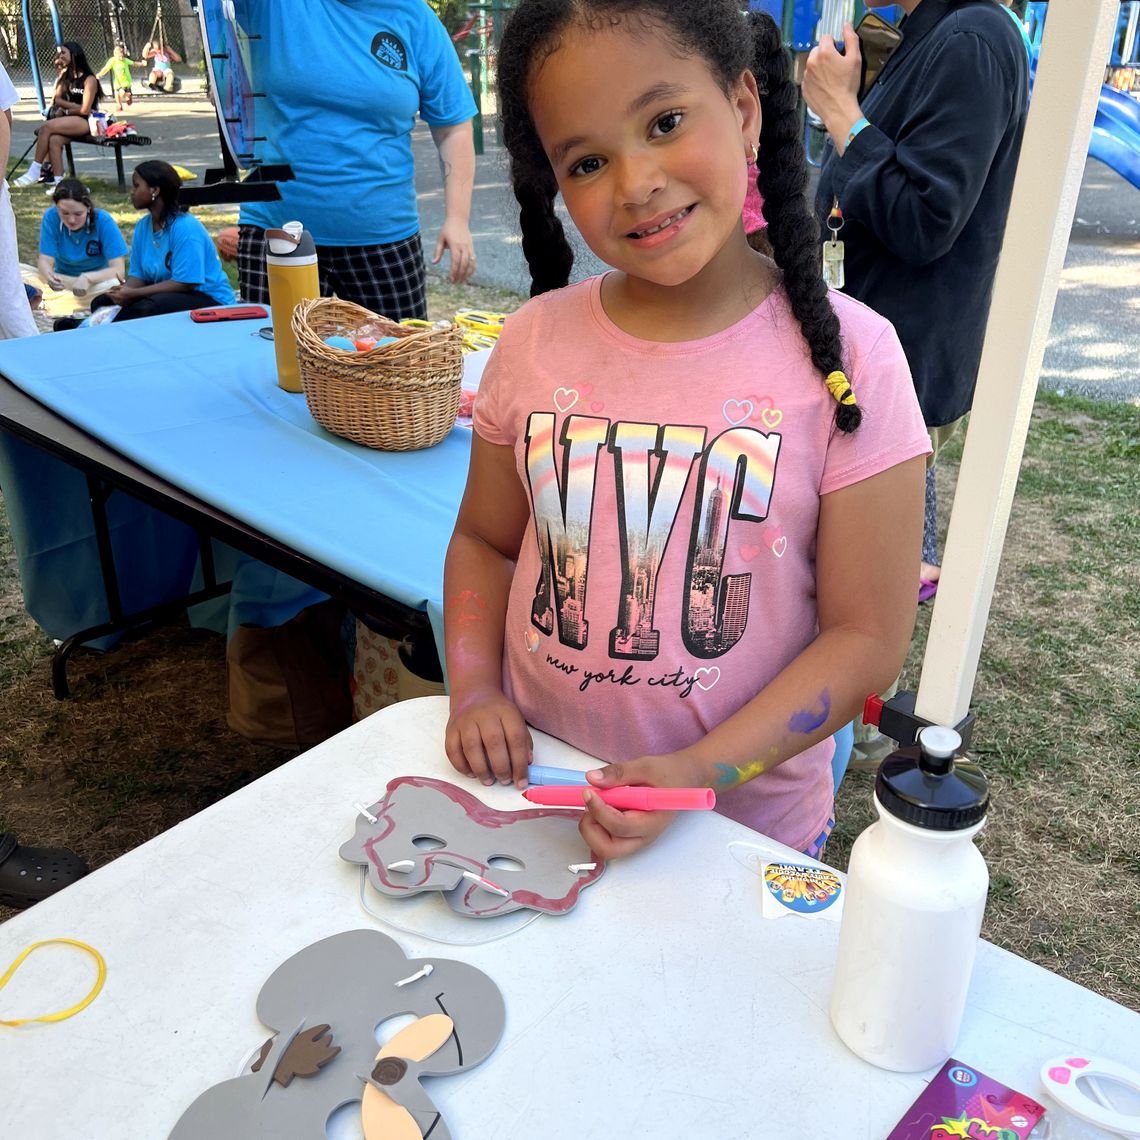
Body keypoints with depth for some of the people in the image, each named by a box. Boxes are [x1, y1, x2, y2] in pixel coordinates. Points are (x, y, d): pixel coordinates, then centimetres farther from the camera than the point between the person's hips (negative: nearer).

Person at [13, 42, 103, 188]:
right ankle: (58, 181, -31)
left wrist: (65, 110, 4)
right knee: (54, 140, -25)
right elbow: (57, 99, 11)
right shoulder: (66, 76, 17)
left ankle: (35, 170, -19)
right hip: (70, 121, 7)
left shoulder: (89, 79, -7)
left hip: (86, 122, -7)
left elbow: (85, 110, -11)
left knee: (46, 127, -25)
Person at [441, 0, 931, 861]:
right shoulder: (536, 341, -6)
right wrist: (474, 691, -9)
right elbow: (484, 539, 6)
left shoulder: (845, 354, -16)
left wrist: (698, 772, -21)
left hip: (745, 817, -2)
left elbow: (866, 636, -13)